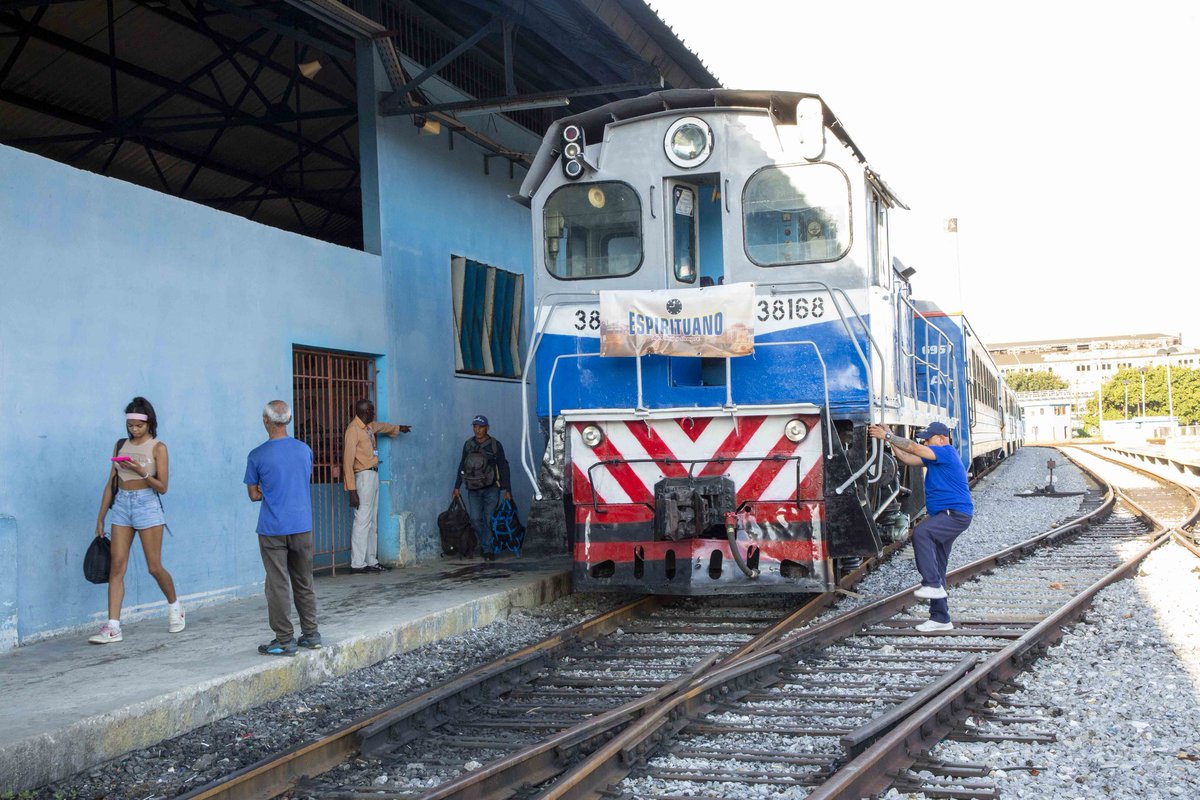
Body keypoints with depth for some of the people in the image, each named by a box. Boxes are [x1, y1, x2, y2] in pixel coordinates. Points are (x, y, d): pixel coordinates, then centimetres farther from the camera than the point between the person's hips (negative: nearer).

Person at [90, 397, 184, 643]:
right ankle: (113, 627, -4)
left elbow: (162, 487, -6)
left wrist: (141, 472, -22)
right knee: (117, 566, -3)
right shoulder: (120, 445, 10)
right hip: (121, 504, 4)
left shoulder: (157, 448, -2)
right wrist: (101, 518, 11)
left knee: (154, 567, 2)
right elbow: (111, 483, 12)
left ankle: (174, 606, 28)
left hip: (147, 504, -4)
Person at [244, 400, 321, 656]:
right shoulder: (305, 450, 3)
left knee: (278, 585, 2)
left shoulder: (256, 456, -9)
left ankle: (284, 640, 6)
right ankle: (310, 634, 19)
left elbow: (254, 494, -1)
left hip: (272, 530, -4)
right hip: (302, 527, 4)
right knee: (304, 583, 14)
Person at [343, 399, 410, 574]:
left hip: (374, 476, 9)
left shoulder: (369, 427, 14)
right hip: (364, 476, -9)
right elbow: (348, 461, -17)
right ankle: (357, 563, -9)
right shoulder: (353, 429, -13)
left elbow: (382, 426, 39)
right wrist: (352, 490, -21)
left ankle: (371, 561, 12)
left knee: (372, 522, 9)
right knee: (362, 521, -10)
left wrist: (399, 428, 57)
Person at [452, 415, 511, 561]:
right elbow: (462, 466, 16)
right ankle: (485, 544, 17)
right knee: (475, 519, -5)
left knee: (489, 519, -6)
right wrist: (457, 487, 13)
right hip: (473, 489, 3)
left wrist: (507, 490, -4)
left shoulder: (495, 445, -1)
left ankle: (487, 549, 5)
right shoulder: (468, 444, 8)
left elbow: (503, 468, 0)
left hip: (491, 489, -2)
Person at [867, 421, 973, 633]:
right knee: (937, 566, 10)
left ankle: (933, 584, -32)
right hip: (945, 515, 10)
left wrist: (887, 436, -12)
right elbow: (908, 458, 14)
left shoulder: (947, 452, -10)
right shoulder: (935, 458, 18)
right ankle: (940, 618, 15)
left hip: (956, 513, -10)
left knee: (921, 533, -33)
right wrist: (890, 439, 7)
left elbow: (914, 448, -15)